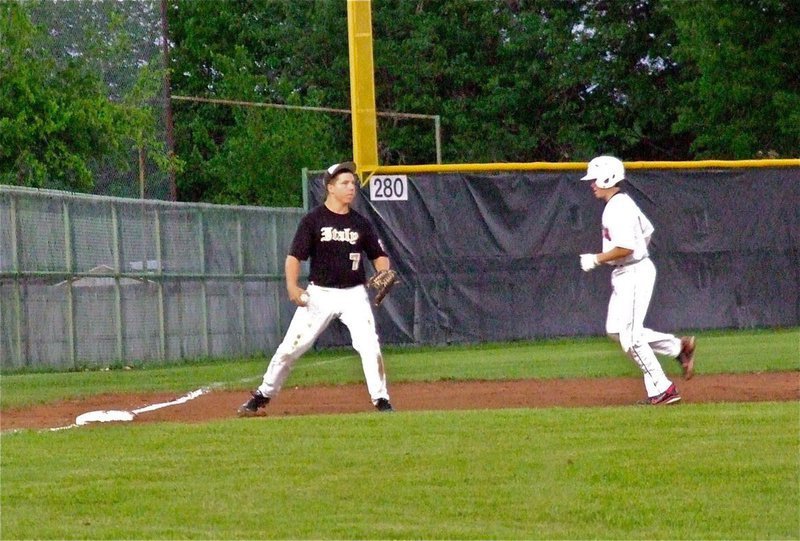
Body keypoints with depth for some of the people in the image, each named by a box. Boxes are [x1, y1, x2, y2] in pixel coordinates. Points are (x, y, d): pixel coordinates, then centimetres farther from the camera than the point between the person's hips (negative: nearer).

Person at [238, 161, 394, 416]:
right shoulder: (313, 220, -3)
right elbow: (295, 255, -6)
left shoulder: (360, 223, 5)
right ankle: (262, 396, 15)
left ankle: (381, 400, -4)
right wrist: (292, 286, -21)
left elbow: (378, 255, 10)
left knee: (369, 345, -13)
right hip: (319, 294, -2)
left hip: (353, 294, 2)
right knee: (291, 347, 0)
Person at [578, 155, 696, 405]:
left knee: (630, 336, -7)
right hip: (623, 274, 11)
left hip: (634, 274, -11)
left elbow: (626, 248, -28)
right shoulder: (623, 203, 13)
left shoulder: (618, 209, -20)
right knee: (615, 329, 12)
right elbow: (647, 231, 23)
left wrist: (596, 260, -18)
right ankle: (678, 347, 16)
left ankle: (662, 390, -2)